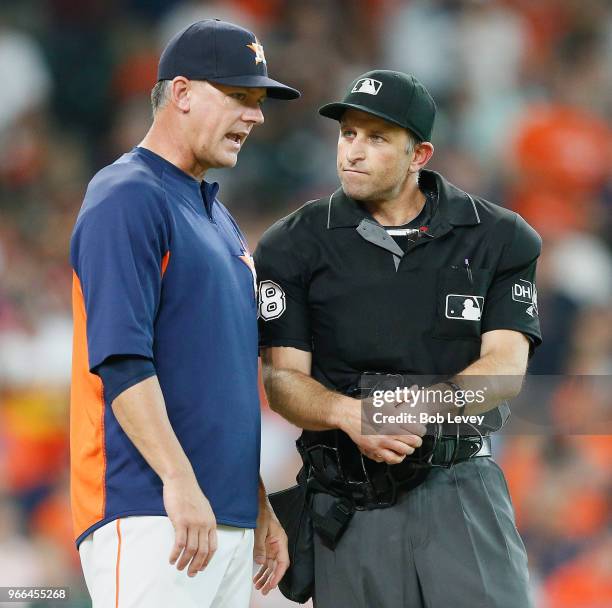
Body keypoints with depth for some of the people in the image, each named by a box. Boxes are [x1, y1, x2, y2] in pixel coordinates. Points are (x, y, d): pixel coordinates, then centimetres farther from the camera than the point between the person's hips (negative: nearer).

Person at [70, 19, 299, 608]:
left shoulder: (219, 220, 22)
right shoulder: (128, 199, -7)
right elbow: (120, 358, -17)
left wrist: (260, 504, 21)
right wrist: (179, 480, -25)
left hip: (230, 517, 9)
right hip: (148, 517, -9)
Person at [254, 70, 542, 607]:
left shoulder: (500, 240, 4)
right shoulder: (294, 246, 5)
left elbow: (506, 370, -5)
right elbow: (283, 378, -1)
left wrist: (425, 404, -24)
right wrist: (351, 415, -22)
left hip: (461, 488, -1)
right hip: (346, 498, 1)